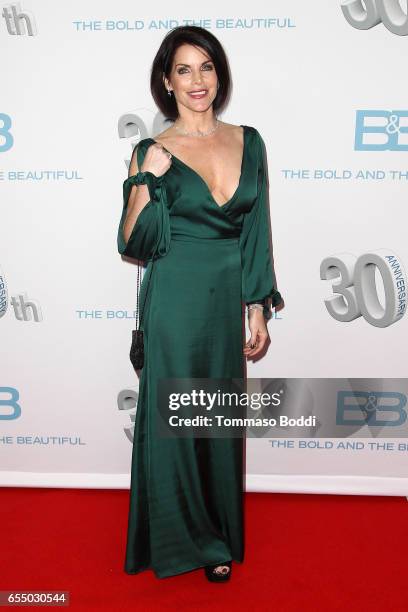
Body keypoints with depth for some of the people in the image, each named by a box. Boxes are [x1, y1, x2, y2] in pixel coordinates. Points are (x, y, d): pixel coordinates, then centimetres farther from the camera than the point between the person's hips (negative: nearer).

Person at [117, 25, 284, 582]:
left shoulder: (248, 141, 6)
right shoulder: (152, 152, -3)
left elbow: (257, 236, 7)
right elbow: (131, 243, -4)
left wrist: (259, 310, 4)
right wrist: (146, 180, -17)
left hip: (228, 300, 4)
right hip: (175, 300, -3)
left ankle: (218, 534, 37)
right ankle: (184, 539, 32)